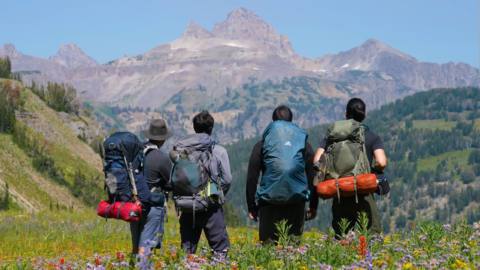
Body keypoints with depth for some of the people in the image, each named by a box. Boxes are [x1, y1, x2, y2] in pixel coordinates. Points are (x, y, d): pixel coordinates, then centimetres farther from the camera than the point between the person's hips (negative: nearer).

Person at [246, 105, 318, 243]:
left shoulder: (261, 145, 7)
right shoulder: (304, 144, 10)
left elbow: (251, 178, 4)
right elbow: (312, 176, 9)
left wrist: (251, 207, 9)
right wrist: (313, 206, 14)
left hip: (269, 202, -1)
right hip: (297, 201, 1)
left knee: (268, 243, 4)